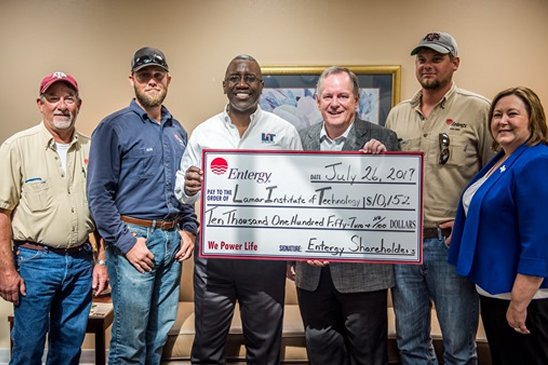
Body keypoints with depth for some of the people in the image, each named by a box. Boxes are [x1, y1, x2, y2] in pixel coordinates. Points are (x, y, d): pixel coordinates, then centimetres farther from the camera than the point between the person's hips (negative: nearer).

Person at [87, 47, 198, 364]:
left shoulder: (178, 132, 15)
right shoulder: (115, 127, -4)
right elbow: (99, 193, -10)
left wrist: (189, 229, 7)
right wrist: (126, 242, -14)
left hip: (173, 242, 6)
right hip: (134, 238, -5)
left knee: (159, 337, 16)